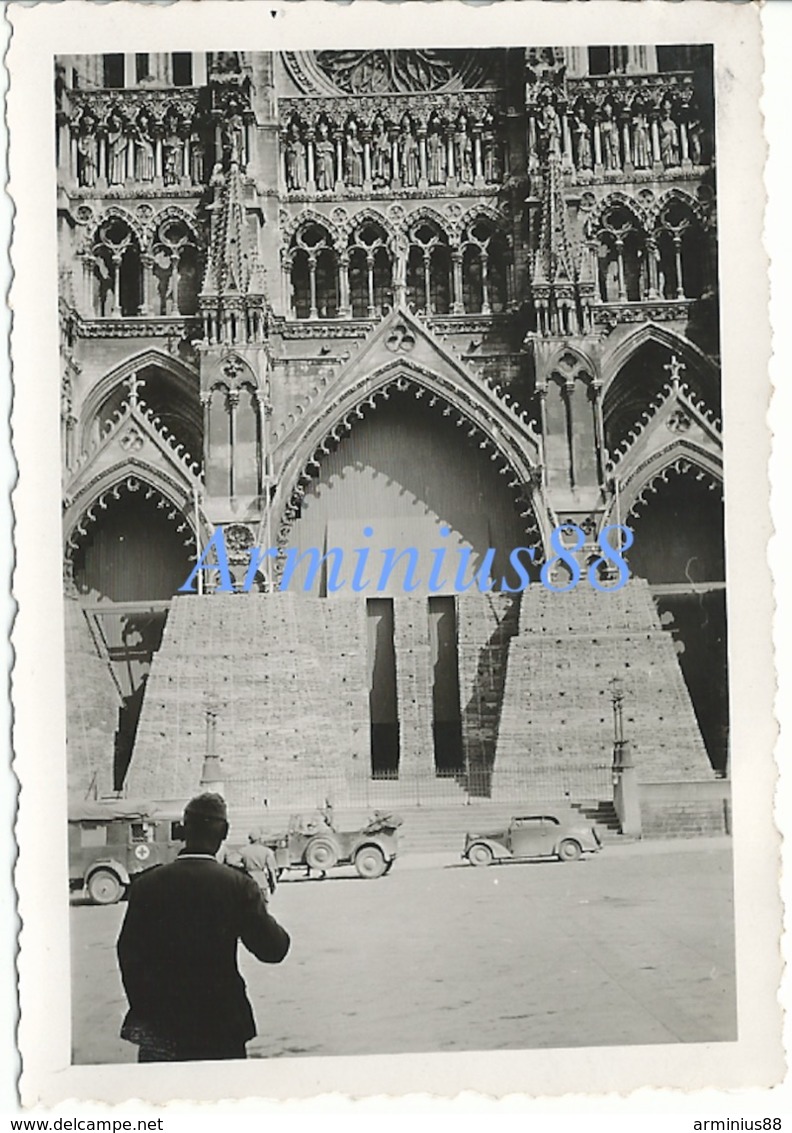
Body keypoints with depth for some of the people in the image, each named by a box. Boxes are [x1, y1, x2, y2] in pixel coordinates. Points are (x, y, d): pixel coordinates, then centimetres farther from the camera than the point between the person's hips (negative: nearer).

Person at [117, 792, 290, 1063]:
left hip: (158, 1026, 2)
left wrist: (142, 1013, 12)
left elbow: (129, 956, 1)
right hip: (220, 1029, -1)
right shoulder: (238, 886, -10)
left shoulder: (146, 885, -4)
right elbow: (273, 948, -6)